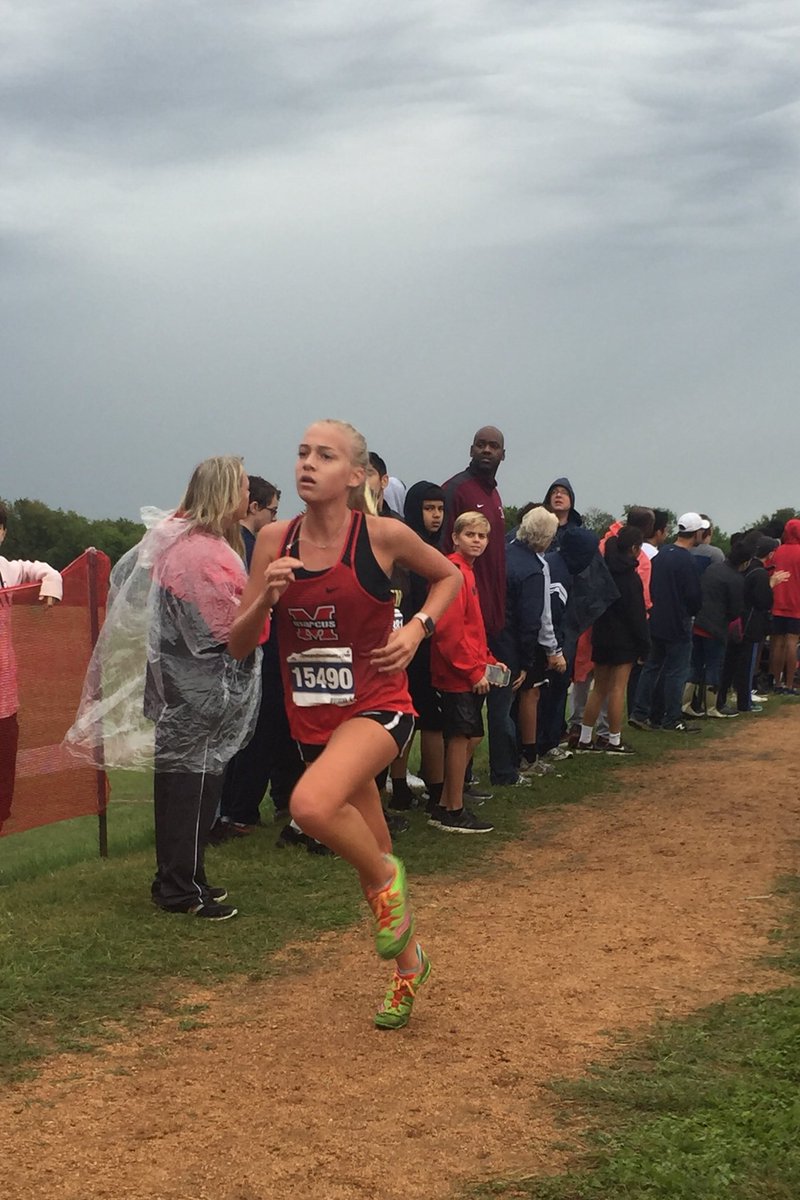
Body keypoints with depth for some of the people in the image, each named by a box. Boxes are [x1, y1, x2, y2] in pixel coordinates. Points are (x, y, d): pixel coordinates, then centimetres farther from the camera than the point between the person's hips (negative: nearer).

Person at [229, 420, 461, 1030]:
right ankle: (409, 964, 42)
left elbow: (450, 575, 9)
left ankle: (387, 877, -2)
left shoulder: (383, 536, -11)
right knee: (370, 853, 18)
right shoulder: (274, 541, -2)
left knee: (312, 804, -33)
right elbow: (239, 646, 1)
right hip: (313, 718, 5)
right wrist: (265, 598, -17)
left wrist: (418, 628, -7)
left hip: (377, 705, -5)